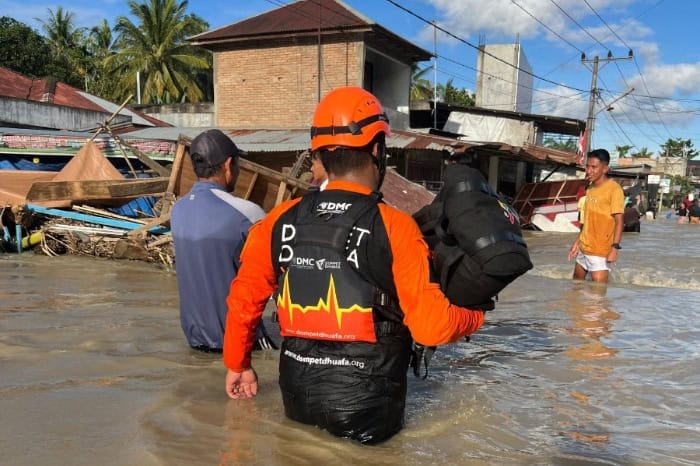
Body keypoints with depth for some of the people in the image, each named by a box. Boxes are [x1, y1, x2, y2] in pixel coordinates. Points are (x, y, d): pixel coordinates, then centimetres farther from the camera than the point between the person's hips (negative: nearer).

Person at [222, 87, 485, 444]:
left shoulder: (281, 220, -2)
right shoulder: (393, 227, -14)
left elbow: (244, 298, 4)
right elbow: (431, 326, -14)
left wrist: (237, 364, 21)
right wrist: (476, 317, 7)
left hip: (297, 398, 4)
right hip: (366, 408, -4)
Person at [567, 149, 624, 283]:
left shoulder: (614, 189, -11)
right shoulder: (590, 188, 11)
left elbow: (618, 221, -14)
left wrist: (614, 247, -22)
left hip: (600, 251, -8)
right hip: (583, 248, 8)